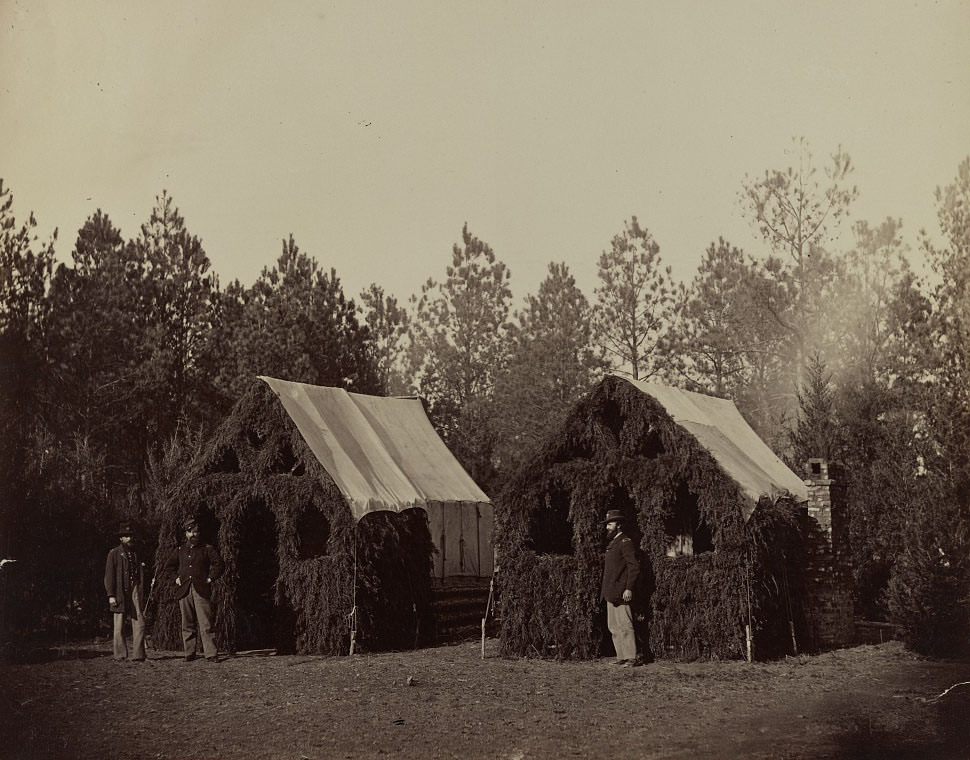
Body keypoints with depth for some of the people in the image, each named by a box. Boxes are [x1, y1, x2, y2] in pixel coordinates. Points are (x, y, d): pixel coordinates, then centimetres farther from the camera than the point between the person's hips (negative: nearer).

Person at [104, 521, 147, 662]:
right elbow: (109, 575, -2)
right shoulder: (114, 553, 4)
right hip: (120, 593, -4)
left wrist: (142, 567, 8)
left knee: (139, 623, -7)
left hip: (135, 591, 4)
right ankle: (120, 655, 7)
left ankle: (138, 655, -5)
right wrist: (111, 595, -9)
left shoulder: (136, 554, 19)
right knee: (119, 625, 0)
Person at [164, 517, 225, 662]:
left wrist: (211, 578, -3)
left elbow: (220, 564, 4)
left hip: (202, 591, -3)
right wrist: (176, 578, 15)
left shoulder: (207, 549, 6)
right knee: (187, 624, 4)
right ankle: (189, 653, 10)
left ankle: (211, 654, -8)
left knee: (205, 623, -8)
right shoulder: (180, 550, 15)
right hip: (184, 591, 3)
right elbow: (168, 565, 28)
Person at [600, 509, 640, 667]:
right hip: (610, 594, 10)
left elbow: (634, 567, -16)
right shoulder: (613, 543, 19)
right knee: (613, 627, 10)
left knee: (625, 626, -9)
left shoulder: (625, 542, -10)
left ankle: (631, 658, -7)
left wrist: (628, 589, -21)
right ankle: (621, 657, 14)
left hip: (621, 594, -10)